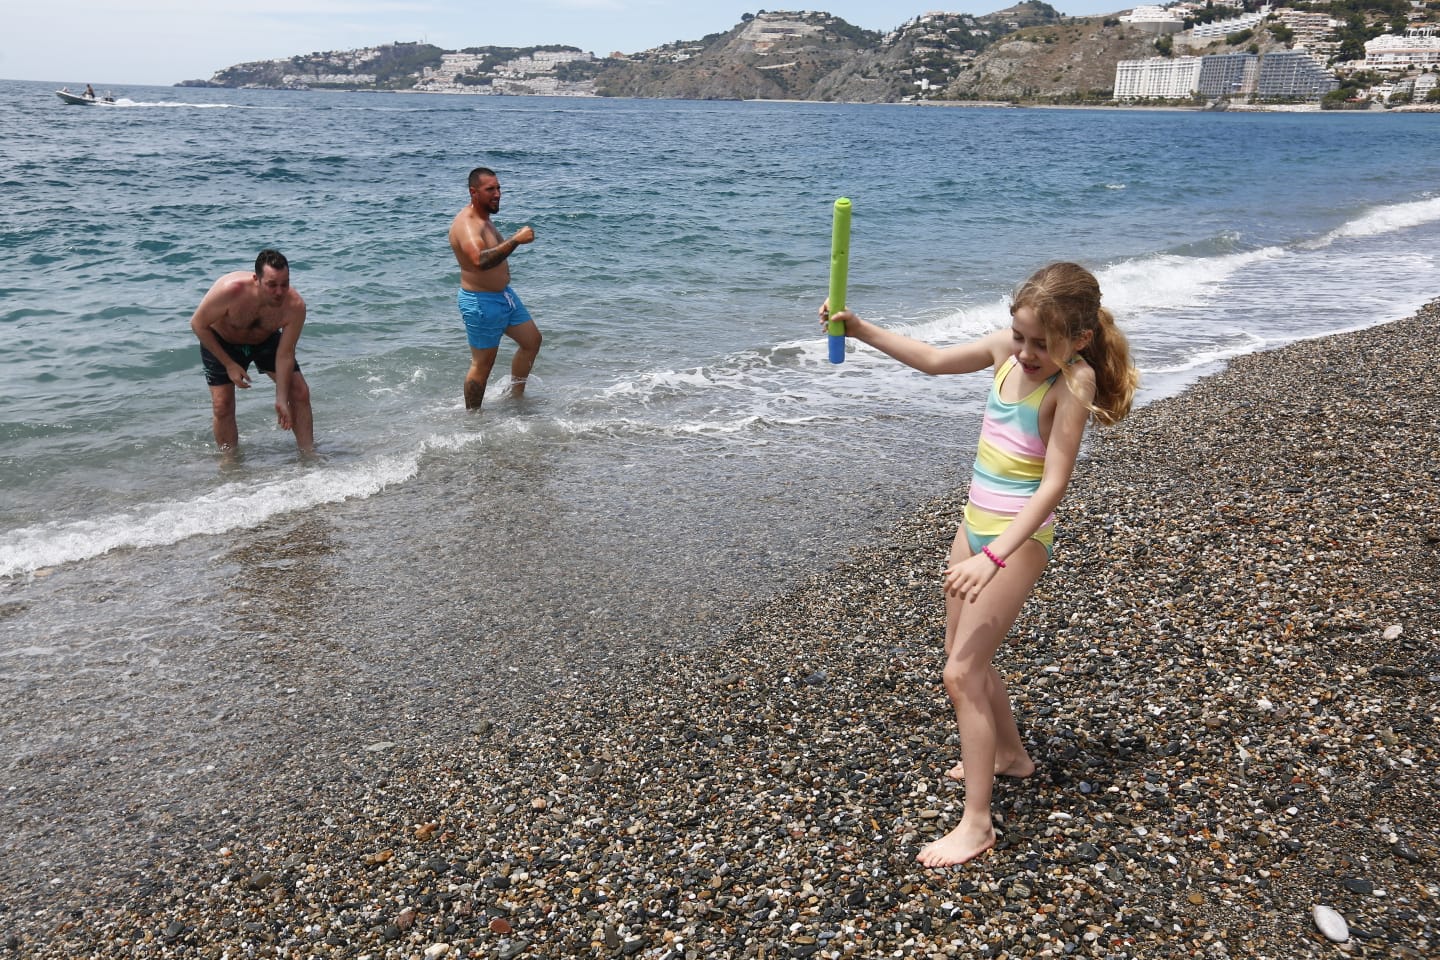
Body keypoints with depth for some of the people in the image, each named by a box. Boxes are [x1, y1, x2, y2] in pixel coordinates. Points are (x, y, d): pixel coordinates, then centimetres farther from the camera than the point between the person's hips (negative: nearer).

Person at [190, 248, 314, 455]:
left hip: (266, 340, 2)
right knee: (222, 406, -6)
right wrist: (229, 364, -22)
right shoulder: (230, 290, -40)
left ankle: (308, 455, 6)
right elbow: (198, 324, -23)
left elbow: (285, 355, -23)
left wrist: (281, 400, -23)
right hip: (220, 342, -2)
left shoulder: (295, 305, -33)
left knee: (300, 392, -7)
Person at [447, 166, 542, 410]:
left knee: (532, 340, 17)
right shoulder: (466, 224, -24)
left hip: (503, 294, 10)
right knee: (483, 364, -1)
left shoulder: (483, 218, 10)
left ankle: (516, 395, 30)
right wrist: (515, 240, -42)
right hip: (481, 301, -10)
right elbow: (480, 260, -44)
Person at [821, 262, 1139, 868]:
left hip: (1018, 538, -8)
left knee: (962, 672, -9)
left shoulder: (1071, 383, -21)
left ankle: (976, 823, 1)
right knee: (966, 655, 21)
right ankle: (1010, 755, 45)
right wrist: (859, 329, 5)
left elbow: (1053, 483, -25)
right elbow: (933, 360, 14)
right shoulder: (1006, 348, -1)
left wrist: (992, 557, -32)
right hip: (976, 524, 8)